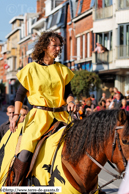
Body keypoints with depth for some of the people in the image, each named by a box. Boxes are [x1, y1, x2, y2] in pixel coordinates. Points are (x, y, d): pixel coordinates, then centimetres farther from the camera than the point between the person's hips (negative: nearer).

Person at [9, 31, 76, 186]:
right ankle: (16, 183, -11)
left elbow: (68, 92, 13)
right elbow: (20, 94, 5)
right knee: (28, 143, -23)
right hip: (40, 112, -4)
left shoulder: (62, 70, 13)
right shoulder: (31, 69, 3)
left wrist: (70, 102, -9)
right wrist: (16, 115, -4)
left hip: (60, 113, 4)